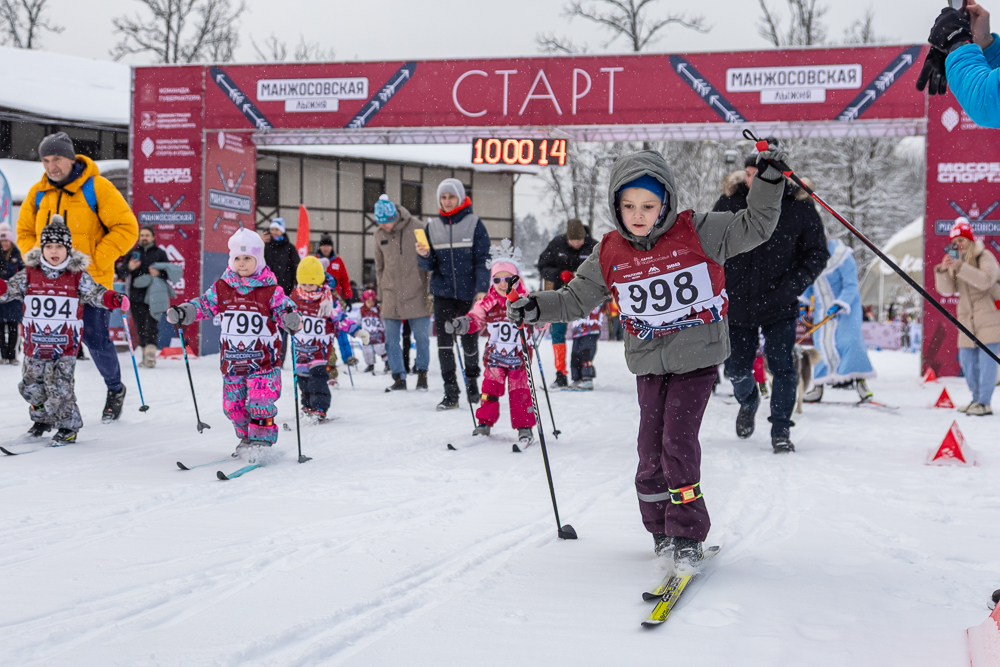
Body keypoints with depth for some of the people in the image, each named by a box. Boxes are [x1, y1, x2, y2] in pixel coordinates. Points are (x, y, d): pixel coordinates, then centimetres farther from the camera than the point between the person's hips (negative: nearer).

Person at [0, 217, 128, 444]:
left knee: (60, 388, -9)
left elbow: (95, 294, -3)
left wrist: (113, 299, -22)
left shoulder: (78, 276, -1)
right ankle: (42, 418, 36)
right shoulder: (29, 274, 3)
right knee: (31, 386, 13)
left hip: (66, 345, -3)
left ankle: (68, 426, 8)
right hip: (35, 344, 3)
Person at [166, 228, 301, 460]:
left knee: (259, 401, -12)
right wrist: (183, 312, -5)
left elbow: (283, 309, -5)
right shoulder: (222, 288, 4)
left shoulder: (270, 290, -4)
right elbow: (204, 304, 10)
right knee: (233, 404, 9)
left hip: (263, 359, -4)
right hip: (232, 359, 4)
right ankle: (246, 438, 25)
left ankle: (260, 440, -1)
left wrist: (292, 320, -27)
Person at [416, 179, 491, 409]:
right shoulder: (433, 226, 8)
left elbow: (483, 260, -4)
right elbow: (429, 266, 9)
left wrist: (482, 289, -14)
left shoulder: (474, 223, -1)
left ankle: (472, 382, 31)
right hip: (443, 293, 2)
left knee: (469, 339, 7)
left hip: (469, 293, -2)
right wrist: (424, 256, -13)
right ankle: (450, 392, -3)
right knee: (444, 341, -7)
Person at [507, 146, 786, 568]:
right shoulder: (609, 255, 0)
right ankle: (661, 529, 18)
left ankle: (687, 534, -2)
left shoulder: (699, 233, -8)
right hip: (649, 362, 4)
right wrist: (537, 308, -5)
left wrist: (768, 181, -17)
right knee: (651, 447, 2)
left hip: (697, 356, -4)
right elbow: (576, 298, 9)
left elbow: (755, 226, -5)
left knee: (678, 440, -12)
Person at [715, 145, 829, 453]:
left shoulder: (799, 206, -8)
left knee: (782, 367, -9)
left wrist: (792, 287, -13)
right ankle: (748, 402, 45)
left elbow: (817, 254, 0)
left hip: (779, 306, -2)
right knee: (737, 369, 11)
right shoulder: (729, 202, -3)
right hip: (737, 303, 2)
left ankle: (781, 430, 7)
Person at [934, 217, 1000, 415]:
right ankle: (977, 399, 19)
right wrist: (942, 271, -18)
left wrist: (959, 267, -31)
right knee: (967, 361, 8)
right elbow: (947, 289, 1)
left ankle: (984, 402, -11)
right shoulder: (954, 260, 11)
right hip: (968, 320, 7)